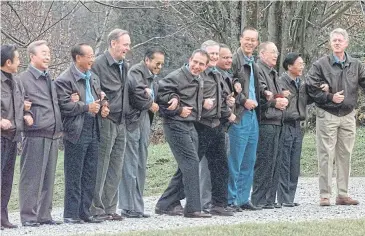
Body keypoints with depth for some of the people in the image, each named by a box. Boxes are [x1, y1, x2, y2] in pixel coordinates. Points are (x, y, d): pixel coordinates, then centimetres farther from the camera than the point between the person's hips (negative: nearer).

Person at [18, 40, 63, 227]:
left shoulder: (50, 79, 18)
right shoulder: (24, 79, -5)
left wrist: (59, 127, 16)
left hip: (53, 135, 7)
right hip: (35, 134, -7)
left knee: (48, 178, 9)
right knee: (32, 178, -4)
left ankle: (44, 215, 14)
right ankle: (28, 216, 0)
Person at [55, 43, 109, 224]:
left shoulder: (93, 78, 16)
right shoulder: (64, 80, -8)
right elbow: (64, 105, -16)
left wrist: (102, 108, 3)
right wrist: (86, 107, -15)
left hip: (93, 131, 8)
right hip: (76, 132, -8)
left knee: (90, 175, 9)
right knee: (74, 176, -3)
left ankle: (84, 212, 16)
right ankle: (71, 214, 2)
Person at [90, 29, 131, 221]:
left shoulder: (124, 65, 15)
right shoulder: (99, 64, -11)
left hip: (120, 122, 8)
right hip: (105, 121, -8)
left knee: (116, 169, 10)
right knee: (101, 167, -4)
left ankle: (110, 208, 16)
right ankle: (97, 210, 0)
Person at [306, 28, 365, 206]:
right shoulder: (321, 65, -4)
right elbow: (311, 88, -6)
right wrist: (330, 97, -14)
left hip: (348, 116, 4)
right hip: (327, 115, -4)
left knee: (345, 155, 8)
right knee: (326, 155, -3)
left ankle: (343, 194, 15)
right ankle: (325, 195, 1)